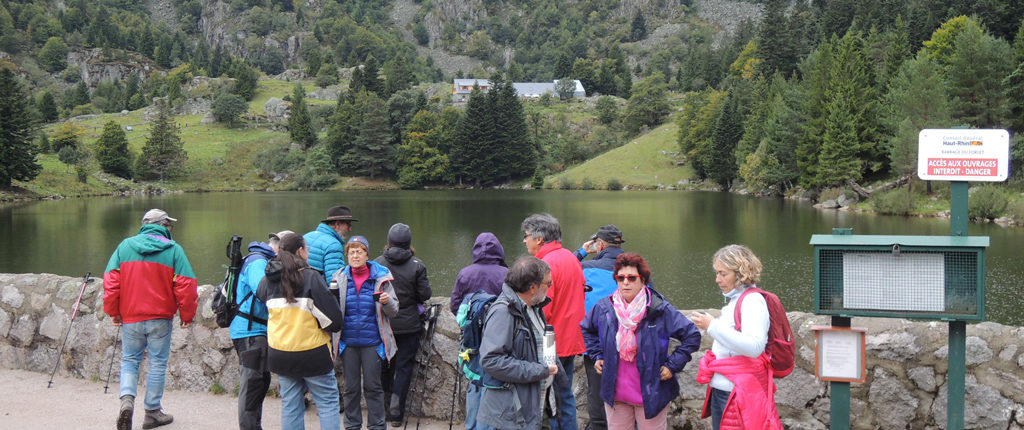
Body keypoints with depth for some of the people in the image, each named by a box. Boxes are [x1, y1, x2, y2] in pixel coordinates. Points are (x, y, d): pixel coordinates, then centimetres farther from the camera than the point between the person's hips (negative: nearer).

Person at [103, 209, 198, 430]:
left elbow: (110, 280, 1)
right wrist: (187, 314, 3)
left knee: (129, 360, 14)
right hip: (160, 317, -2)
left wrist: (113, 311, 10)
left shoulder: (125, 246, 4)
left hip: (130, 318, 2)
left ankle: (127, 399, -9)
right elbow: (186, 285, -8)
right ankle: (152, 412, 12)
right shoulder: (174, 250, -3)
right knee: (158, 364, 8)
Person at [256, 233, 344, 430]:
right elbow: (332, 317, -16)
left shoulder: (269, 279, 4)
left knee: (290, 405, 12)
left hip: (279, 353, 5)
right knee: (328, 403, 3)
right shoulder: (311, 277, -12)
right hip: (312, 354, -5)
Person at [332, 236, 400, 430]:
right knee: (351, 387, 10)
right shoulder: (340, 278, 2)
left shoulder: (381, 277, -2)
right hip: (348, 341, 2)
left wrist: (387, 301, -20)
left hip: (372, 341, -2)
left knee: (373, 386, 5)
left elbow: (394, 311, 2)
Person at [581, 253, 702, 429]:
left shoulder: (660, 310, -10)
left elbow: (692, 336, -4)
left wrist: (672, 365, -7)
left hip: (650, 395, -3)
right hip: (615, 394, 3)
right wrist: (597, 355, 11)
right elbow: (587, 329, 22)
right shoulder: (604, 308, 0)